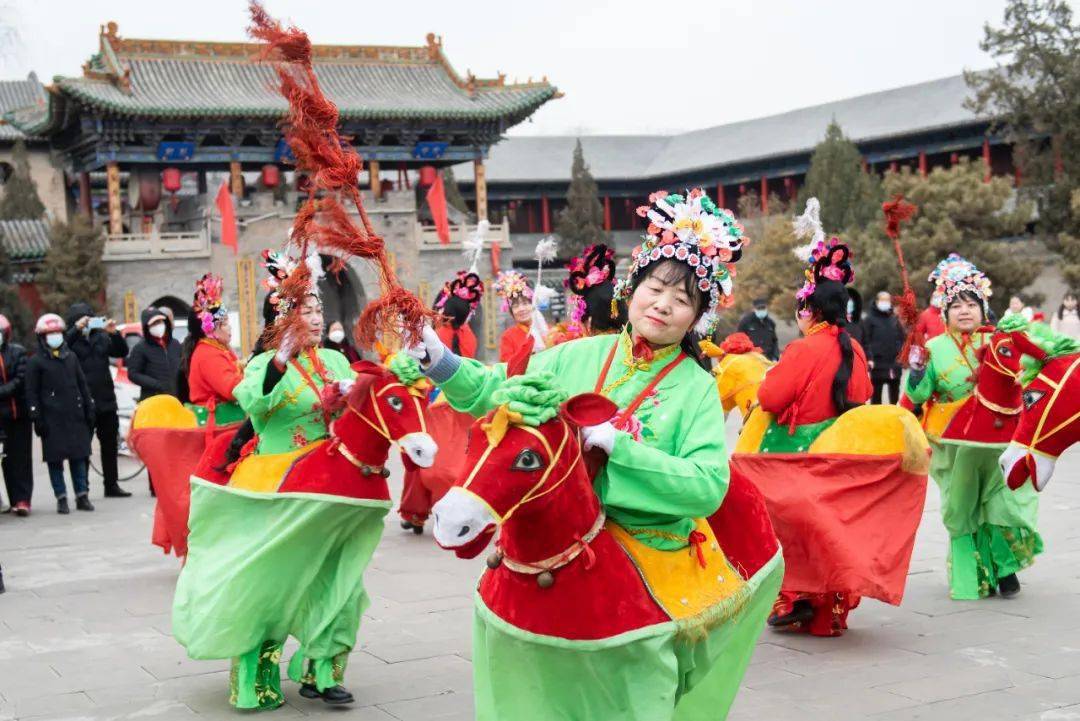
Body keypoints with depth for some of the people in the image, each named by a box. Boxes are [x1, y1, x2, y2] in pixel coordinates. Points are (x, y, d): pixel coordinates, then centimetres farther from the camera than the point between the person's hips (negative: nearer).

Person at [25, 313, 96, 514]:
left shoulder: (71, 357, 14)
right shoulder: (36, 362, 1)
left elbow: (82, 385, 16)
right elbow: (32, 392, -2)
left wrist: (89, 411, 11)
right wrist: (37, 419, -9)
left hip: (75, 416, 4)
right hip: (52, 419, -4)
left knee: (79, 456, 5)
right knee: (55, 458, -1)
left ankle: (82, 496, 11)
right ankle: (61, 498, 6)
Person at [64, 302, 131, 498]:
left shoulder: (101, 337, 10)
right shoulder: (70, 340, -4)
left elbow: (122, 352, 10)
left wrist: (114, 333, -6)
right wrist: (76, 329, -27)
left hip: (106, 401, 5)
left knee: (110, 445, 12)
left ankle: (112, 485, 22)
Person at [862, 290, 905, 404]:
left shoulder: (895, 319, 13)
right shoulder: (869, 319, -1)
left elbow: (902, 339, 16)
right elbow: (865, 341, -6)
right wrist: (869, 358, -15)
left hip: (894, 364, 4)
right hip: (877, 364, -4)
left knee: (894, 395, 12)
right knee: (876, 394, 2)